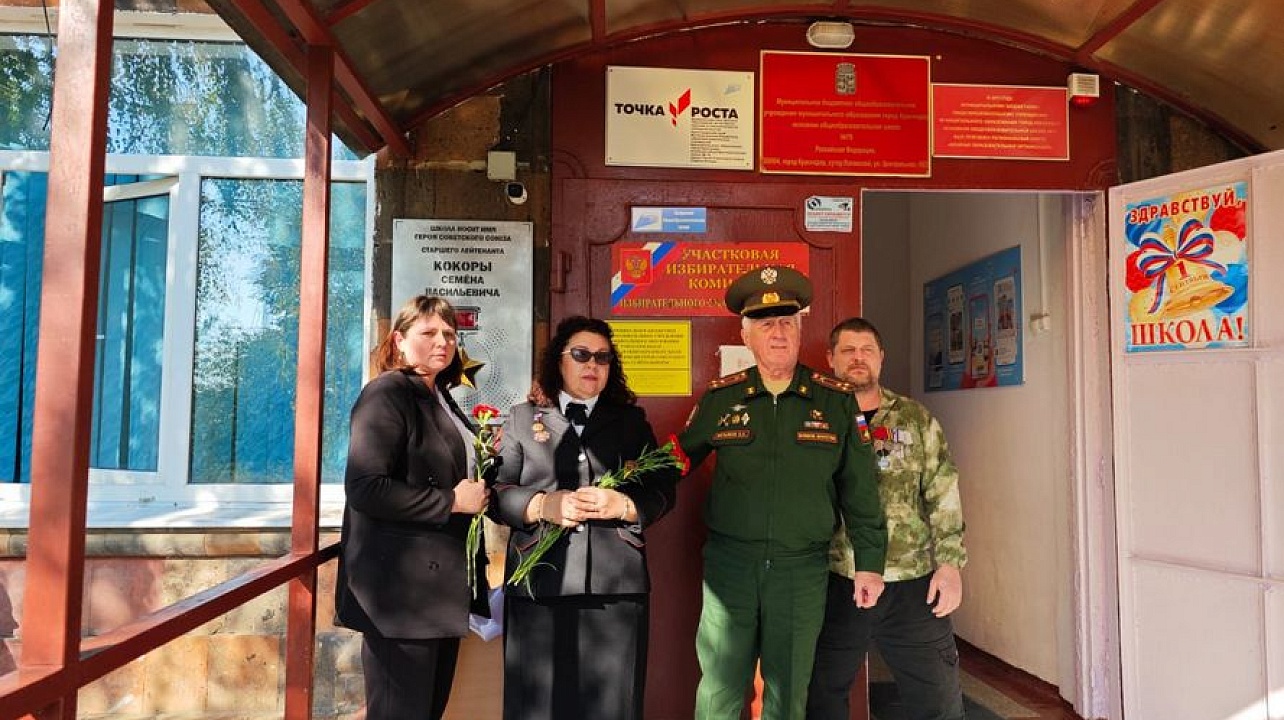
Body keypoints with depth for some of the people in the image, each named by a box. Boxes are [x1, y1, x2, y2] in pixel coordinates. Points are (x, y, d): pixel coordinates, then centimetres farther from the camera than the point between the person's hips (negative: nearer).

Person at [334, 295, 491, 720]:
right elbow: (364, 488, -22)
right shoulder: (387, 393, -11)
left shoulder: (440, 400, 15)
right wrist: (451, 501, -18)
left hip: (442, 585, 9)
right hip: (400, 588, -9)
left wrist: (477, 488, 9)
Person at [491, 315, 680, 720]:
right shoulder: (522, 418, 12)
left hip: (616, 586, 1)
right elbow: (497, 491, 3)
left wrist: (623, 504, -13)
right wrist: (542, 506, -14)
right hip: (540, 585, 0)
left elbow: (663, 490, 6)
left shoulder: (632, 420, 14)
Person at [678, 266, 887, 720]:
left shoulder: (837, 401, -1)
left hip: (803, 570, 0)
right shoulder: (720, 398, 0)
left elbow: (859, 490, 3)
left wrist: (870, 563, 3)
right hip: (729, 564, 0)